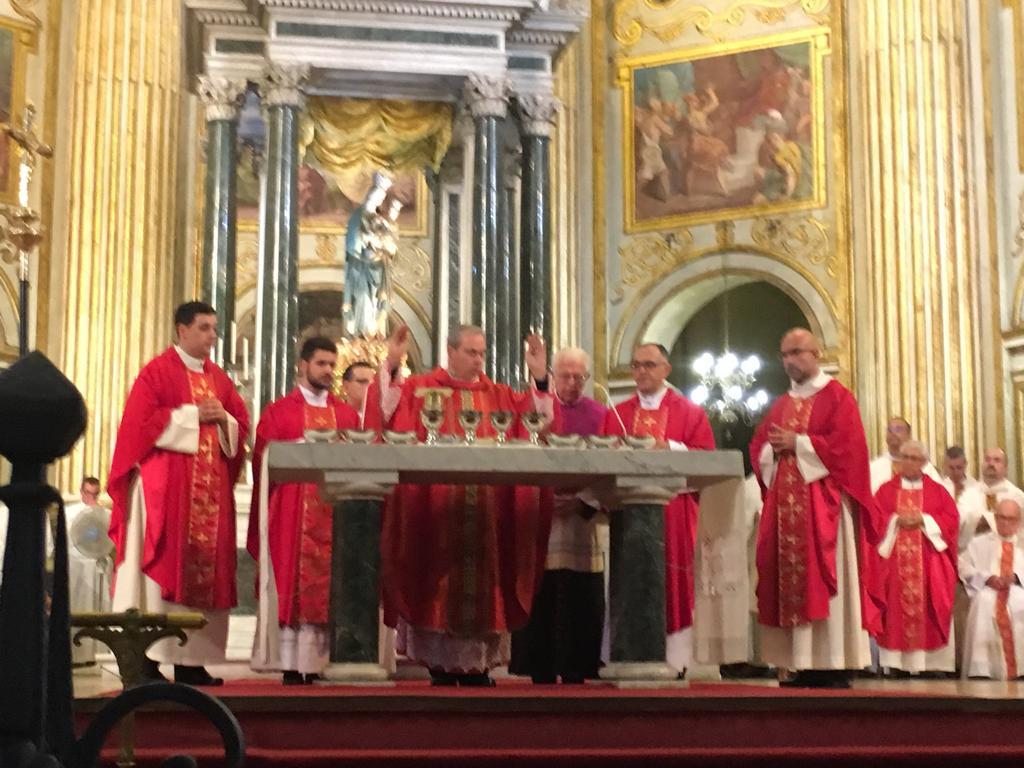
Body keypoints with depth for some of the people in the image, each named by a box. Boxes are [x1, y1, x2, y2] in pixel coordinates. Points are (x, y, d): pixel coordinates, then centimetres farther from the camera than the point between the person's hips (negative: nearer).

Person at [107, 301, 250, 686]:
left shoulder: (220, 378, 17)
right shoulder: (156, 372, -2)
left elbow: (241, 426, 16)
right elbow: (141, 422, -12)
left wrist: (222, 420, -6)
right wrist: (193, 415, -13)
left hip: (211, 489, 6)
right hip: (165, 486, -6)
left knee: (205, 566, 3)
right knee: (162, 565, -9)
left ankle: (191, 659, 7)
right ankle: (148, 658, -6)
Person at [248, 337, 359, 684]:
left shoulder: (347, 414, 17)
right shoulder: (278, 412, 7)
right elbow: (264, 460, -2)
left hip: (336, 512, 3)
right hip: (291, 515, -3)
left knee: (332, 587, -1)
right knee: (292, 585, -6)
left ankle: (322, 663, 1)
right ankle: (291, 666, -5)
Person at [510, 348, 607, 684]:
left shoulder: (600, 415, 8)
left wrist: (583, 502, -11)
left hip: (583, 521, 1)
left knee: (580, 602, -1)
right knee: (541, 601, -2)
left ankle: (575, 672, 5)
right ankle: (541, 673, 4)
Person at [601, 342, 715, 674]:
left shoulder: (690, 413, 8)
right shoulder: (616, 415, 16)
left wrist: (670, 448, -14)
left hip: (673, 512, -2)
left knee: (671, 583, -4)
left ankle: (673, 658, -1)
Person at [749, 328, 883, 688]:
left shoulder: (837, 397, 0)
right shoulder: (780, 405, 20)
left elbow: (846, 444, -13)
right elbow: (758, 447, 17)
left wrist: (797, 443, -12)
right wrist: (773, 448, -5)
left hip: (824, 504, -6)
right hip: (786, 506, 7)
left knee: (825, 582, -8)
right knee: (791, 581, 2)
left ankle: (836, 667, -6)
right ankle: (805, 667, 5)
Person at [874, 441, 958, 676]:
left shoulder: (937, 491, 12)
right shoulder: (886, 490, 12)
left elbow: (951, 519, 2)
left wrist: (923, 520, -10)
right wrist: (896, 521, -12)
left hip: (928, 559, 0)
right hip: (894, 558, 0)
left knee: (927, 608, -8)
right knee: (895, 607, -7)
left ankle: (929, 661, -5)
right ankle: (893, 661, -6)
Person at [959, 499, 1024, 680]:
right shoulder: (979, 543, 25)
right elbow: (964, 567, 10)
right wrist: (987, 578, -8)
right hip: (988, 590, 0)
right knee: (984, 600, -40)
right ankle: (982, 668, -41)